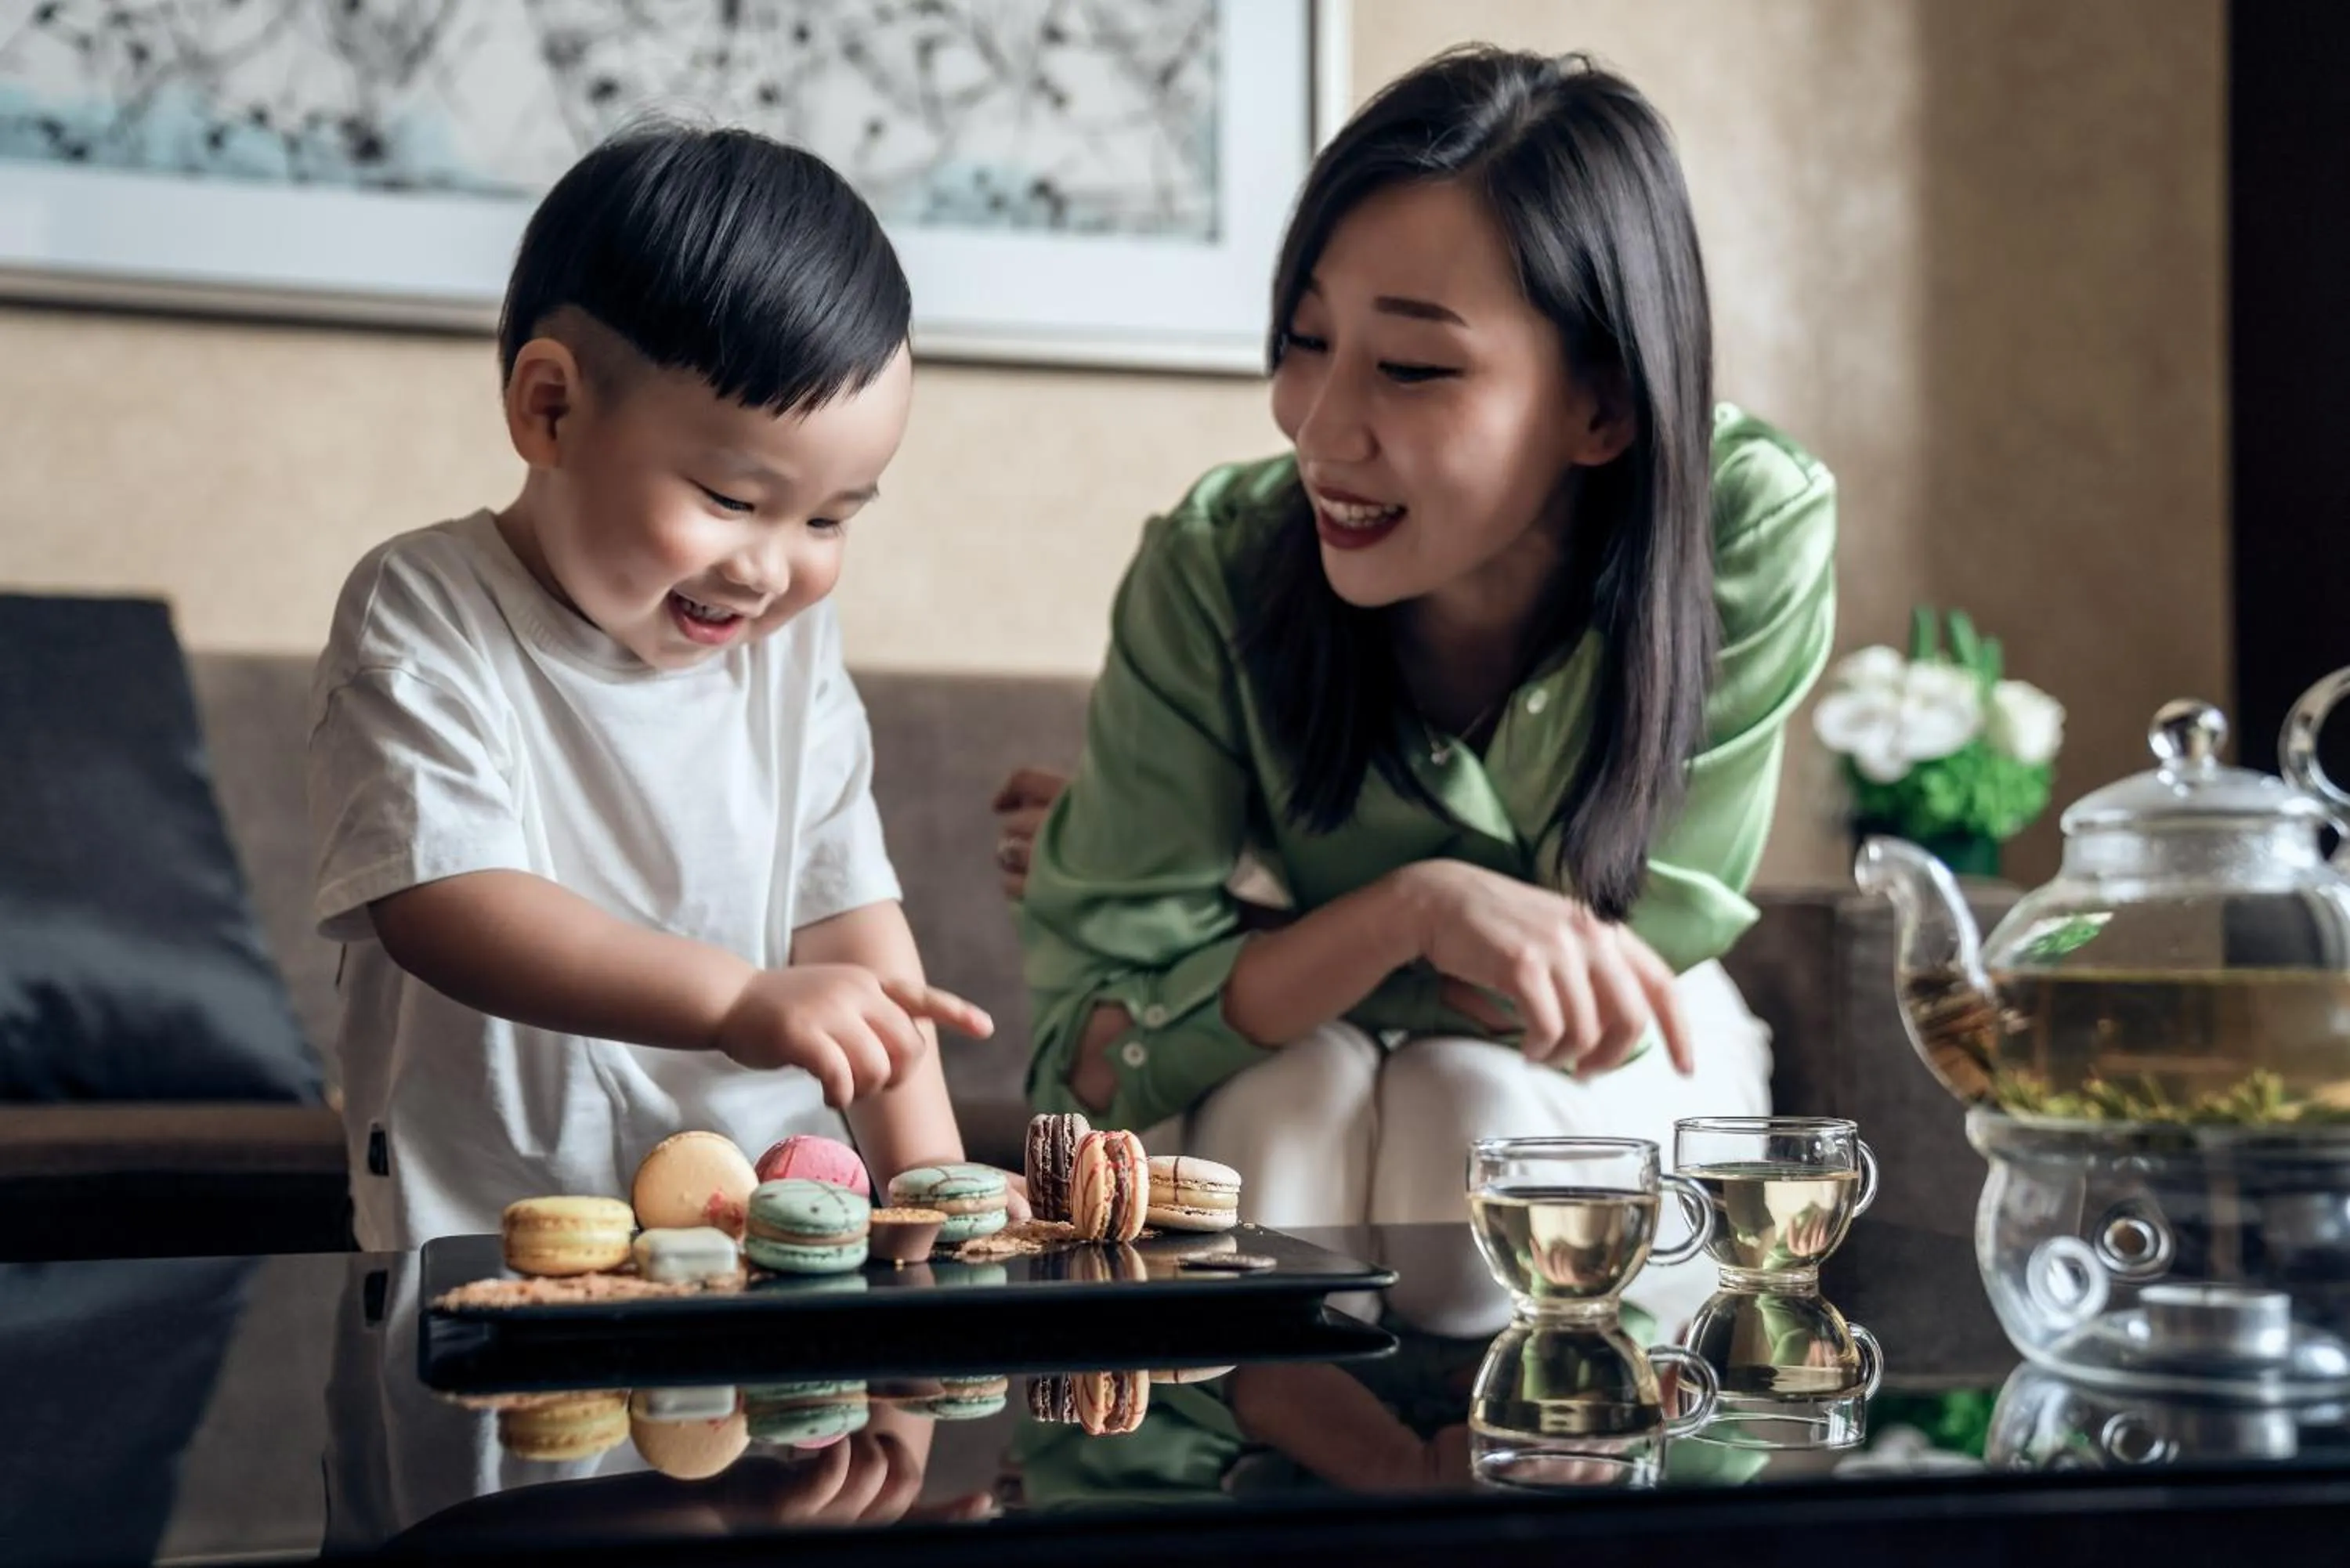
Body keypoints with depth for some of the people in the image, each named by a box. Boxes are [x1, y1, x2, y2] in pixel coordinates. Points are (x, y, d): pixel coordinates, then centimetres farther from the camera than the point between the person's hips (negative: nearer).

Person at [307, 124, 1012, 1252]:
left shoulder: (792, 649, 10)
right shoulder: (421, 617, -7)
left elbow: (847, 918, 8)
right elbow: (443, 906, -20)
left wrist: (926, 1176, -5)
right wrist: (741, 1000, -31)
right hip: (493, 1236, -4)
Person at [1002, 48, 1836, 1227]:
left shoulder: (1753, 541, -28)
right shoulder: (1213, 573, -26)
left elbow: (1607, 990, -21)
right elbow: (1092, 1050, -28)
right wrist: (1411, 905, -38)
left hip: (1618, 1089, 0)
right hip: (1273, 1099, 0)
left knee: (1476, 1108, -30)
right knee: (1290, 1090, -31)